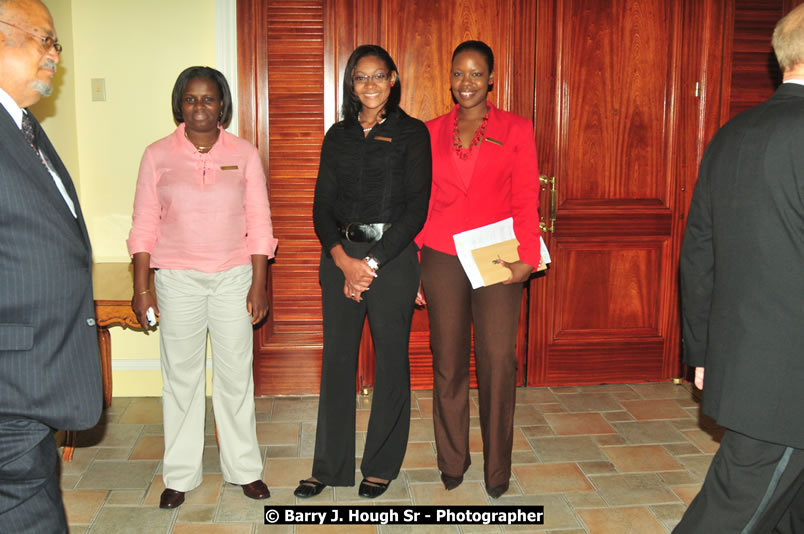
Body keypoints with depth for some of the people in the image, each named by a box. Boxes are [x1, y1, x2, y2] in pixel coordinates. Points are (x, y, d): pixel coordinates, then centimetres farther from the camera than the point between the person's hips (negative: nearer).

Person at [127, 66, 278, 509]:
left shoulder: (244, 154, 2)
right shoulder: (158, 155, 1)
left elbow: (259, 223, 2)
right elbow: (144, 225, 2)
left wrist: (259, 284, -2)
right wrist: (141, 287, -2)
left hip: (234, 277, 0)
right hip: (177, 279, 0)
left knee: (236, 375, 7)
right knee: (180, 377, 7)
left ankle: (244, 468, 22)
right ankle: (179, 475, 21)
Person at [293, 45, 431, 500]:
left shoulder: (412, 133, 0)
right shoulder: (338, 136, 12)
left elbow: (416, 208, -7)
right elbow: (322, 205, 7)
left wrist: (371, 263, -11)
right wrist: (343, 259, -9)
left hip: (392, 257, -3)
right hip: (340, 257, 4)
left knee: (391, 359, 5)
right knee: (337, 358, 7)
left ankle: (382, 466, 20)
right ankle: (330, 466, 20)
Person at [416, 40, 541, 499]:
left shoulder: (516, 130, 4)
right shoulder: (432, 132, 10)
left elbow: (526, 201, 0)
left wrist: (528, 258, -11)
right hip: (442, 261, 2)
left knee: (499, 361, -3)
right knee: (448, 362, 8)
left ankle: (497, 468, 14)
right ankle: (453, 461, 24)